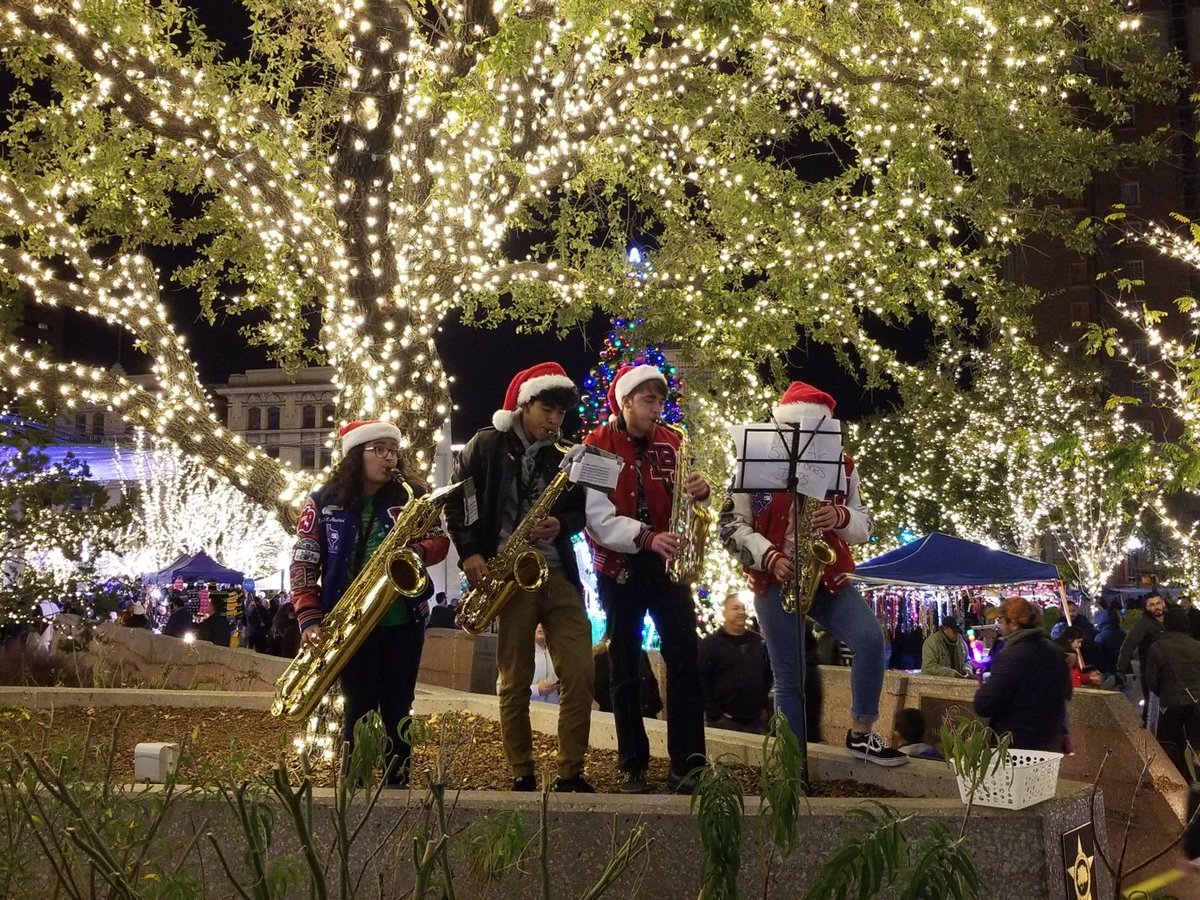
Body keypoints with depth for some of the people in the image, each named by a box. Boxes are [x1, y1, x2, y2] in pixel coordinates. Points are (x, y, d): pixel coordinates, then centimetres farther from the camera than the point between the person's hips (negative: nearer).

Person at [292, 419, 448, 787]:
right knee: (359, 707, -1)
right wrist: (310, 619, -12)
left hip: (404, 619, 2)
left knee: (397, 707, 5)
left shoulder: (412, 495, 7)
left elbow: (439, 541, 6)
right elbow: (303, 563, -1)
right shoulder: (324, 501, 1)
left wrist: (417, 551, -17)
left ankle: (397, 783, 14)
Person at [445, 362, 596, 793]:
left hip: (559, 575, 3)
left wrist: (561, 525, -6)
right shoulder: (485, 446, 2)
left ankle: (571, 773, 5)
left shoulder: (563, 456, 10)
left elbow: (582, 509, 15)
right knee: (515, 680, 3)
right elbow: (456, 500, 2)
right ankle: (522, 776, 14)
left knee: (580, 674, -6)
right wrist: (469, 552, -8)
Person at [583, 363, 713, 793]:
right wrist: (647, 538, -31)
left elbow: (685, 497, 8)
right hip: (619, 568, -2)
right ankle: (632, 766, 15)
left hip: (667, 564, 2)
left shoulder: (671, 443, 4)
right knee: (625, 669, 6)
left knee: (684, 658, -6)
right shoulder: (596, 447, -7)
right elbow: (598, 517, -16)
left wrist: (700, 491, -17)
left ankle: (686, 764, -1)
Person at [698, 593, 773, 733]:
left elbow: (768, 675, 19)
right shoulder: (710, 644, -5)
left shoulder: (758, 642, 12)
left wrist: (766, 707, 12)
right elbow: (701, 680, -11)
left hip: (756, 720, 5)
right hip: (725, 721, -5)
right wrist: (714, 714, -14)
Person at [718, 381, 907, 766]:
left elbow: (865, 526, 8)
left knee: (871, 640, -19)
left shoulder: (842, 466, 6)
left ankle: (861, 734, -2)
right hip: (774, 580, -2)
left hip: (828, 576, 2)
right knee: (788, 676, 0)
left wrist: (841, 517, -16)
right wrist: (770, 557, -19)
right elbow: (731, 524, -5)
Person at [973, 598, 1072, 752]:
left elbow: (983, 707, -21)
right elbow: (1066, 693, 19)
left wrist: (983, 688, -1)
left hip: (1016, 746, -8)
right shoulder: (1055, 650, 3)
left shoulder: (1011, 656, -22)